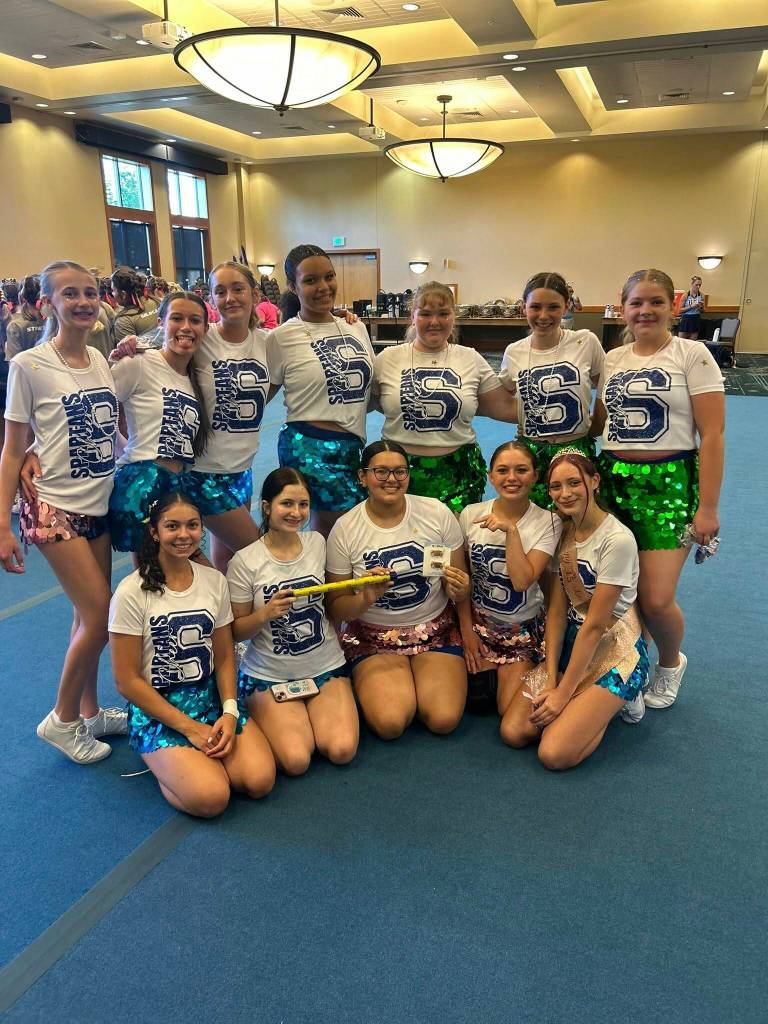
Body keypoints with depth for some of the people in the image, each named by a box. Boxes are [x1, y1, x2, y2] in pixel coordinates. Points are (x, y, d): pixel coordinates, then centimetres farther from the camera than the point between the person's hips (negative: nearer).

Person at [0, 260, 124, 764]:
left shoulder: (102, 360, 5)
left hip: (101, 505, 5)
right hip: (55, 509, -5)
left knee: (90, 616, 11)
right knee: (99, 617, -7)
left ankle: (90, 712, 28)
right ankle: (62, 720, 14)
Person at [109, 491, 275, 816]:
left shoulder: (215, 581, 2)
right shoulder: (131, 593, -12)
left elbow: (224, 656, 6)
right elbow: (127, 680, -11)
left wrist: (229, 712, -11)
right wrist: (189, 728, -14)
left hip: (211, 698, 4)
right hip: (155, 708, -4)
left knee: (260, 780, -18)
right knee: (210, 798, -24)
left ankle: (203, 755, 10)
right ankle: (166, 763, 6)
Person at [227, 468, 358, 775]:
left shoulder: (318, 543, 1)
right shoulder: (245, 562, -10)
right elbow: (236, 632, -4)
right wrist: (266, 613, -23)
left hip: (325, 667, 3)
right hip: (270, 676, -2)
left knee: (342, 750, -17)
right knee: (296, 760, -20)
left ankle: (318, 712, 14)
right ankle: (269, 718, 12)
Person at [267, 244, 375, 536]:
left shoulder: (357, 329, 11)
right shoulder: (281, 337, -5)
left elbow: (369, 391, 21)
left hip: (353, 446, 6)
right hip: (309, 448, -6)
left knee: (326, 530, 11)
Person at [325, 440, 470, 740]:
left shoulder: (437, 513, -6)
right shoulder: (345, 529, -8)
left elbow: (461, 583, 3)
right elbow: (336, 609, -3)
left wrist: (459, 589, -21)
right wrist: (365, 599, -24)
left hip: (436, 630, 1)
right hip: (373, 638, -1)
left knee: (444, 720, -18)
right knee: (390, 724, -21)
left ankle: (416, 684, 14)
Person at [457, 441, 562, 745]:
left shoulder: (548, 522, -13)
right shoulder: (471, 515, -7)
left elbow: (522, 580, -25)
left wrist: (511, 529, -27)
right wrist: (467, 630, 0)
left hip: (525, 629, -3)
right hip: (480, 623, 3)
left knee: (514, 732, -11)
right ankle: (499, 675, 25)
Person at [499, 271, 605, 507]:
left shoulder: (586, 342, -7)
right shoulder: (514, 353, 0)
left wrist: (595, 427, 2)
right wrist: (521, 421, 3)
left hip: (578, 450, -2)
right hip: (530, 452, 2)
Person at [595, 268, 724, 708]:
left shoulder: (692, 355, -4)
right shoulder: (612, 359, 10)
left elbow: (712, 434, -8)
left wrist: (708, 507, -12)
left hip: (669, 482, -4)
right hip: (613, 479, 4)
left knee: (657, 599, -8)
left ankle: (671, 663, 25)